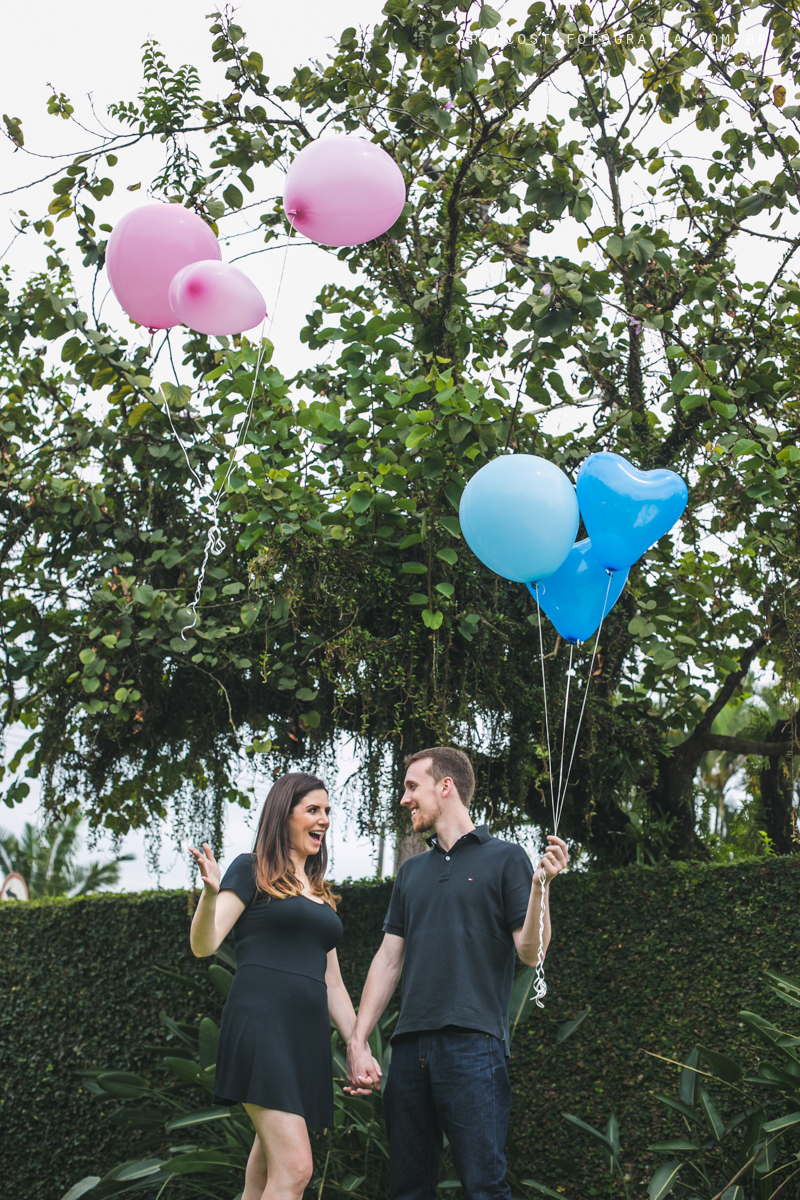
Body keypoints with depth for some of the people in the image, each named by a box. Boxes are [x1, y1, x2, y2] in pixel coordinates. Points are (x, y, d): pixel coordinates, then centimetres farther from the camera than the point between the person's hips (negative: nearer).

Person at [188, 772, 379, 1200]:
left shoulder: (321, 896, 22)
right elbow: (204, 944, -7)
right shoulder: (251, 871, 3)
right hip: (262, 1024, -7)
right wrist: (211, 893, -26)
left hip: (309, 1035, 7)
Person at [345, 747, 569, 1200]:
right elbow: (388, 960, 17)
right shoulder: (412, 870, 19)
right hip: (411, 1045, 6)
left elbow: (531, 953, -4)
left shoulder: (505, 857, 3)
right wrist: (358, 1041, 8)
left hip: (473, 1043, -5)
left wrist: (540, 886, -19)